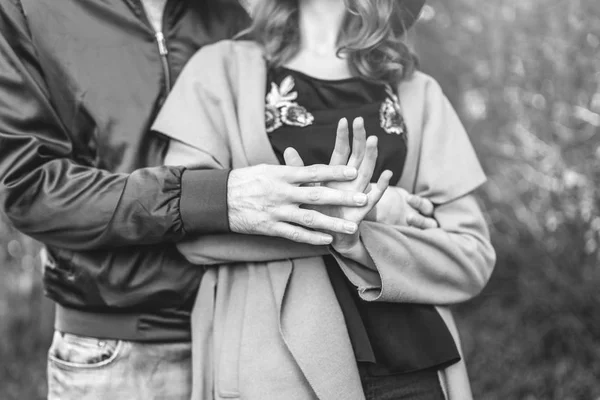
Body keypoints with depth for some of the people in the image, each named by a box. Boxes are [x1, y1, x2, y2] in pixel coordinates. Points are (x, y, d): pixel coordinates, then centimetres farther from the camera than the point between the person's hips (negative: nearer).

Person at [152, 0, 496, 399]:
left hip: (409, 367, 2)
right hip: (270, 366, -1)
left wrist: (358, 240, -16)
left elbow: (471, 255, 2)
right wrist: (382, 210, -11)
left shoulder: (418, 92, 8)